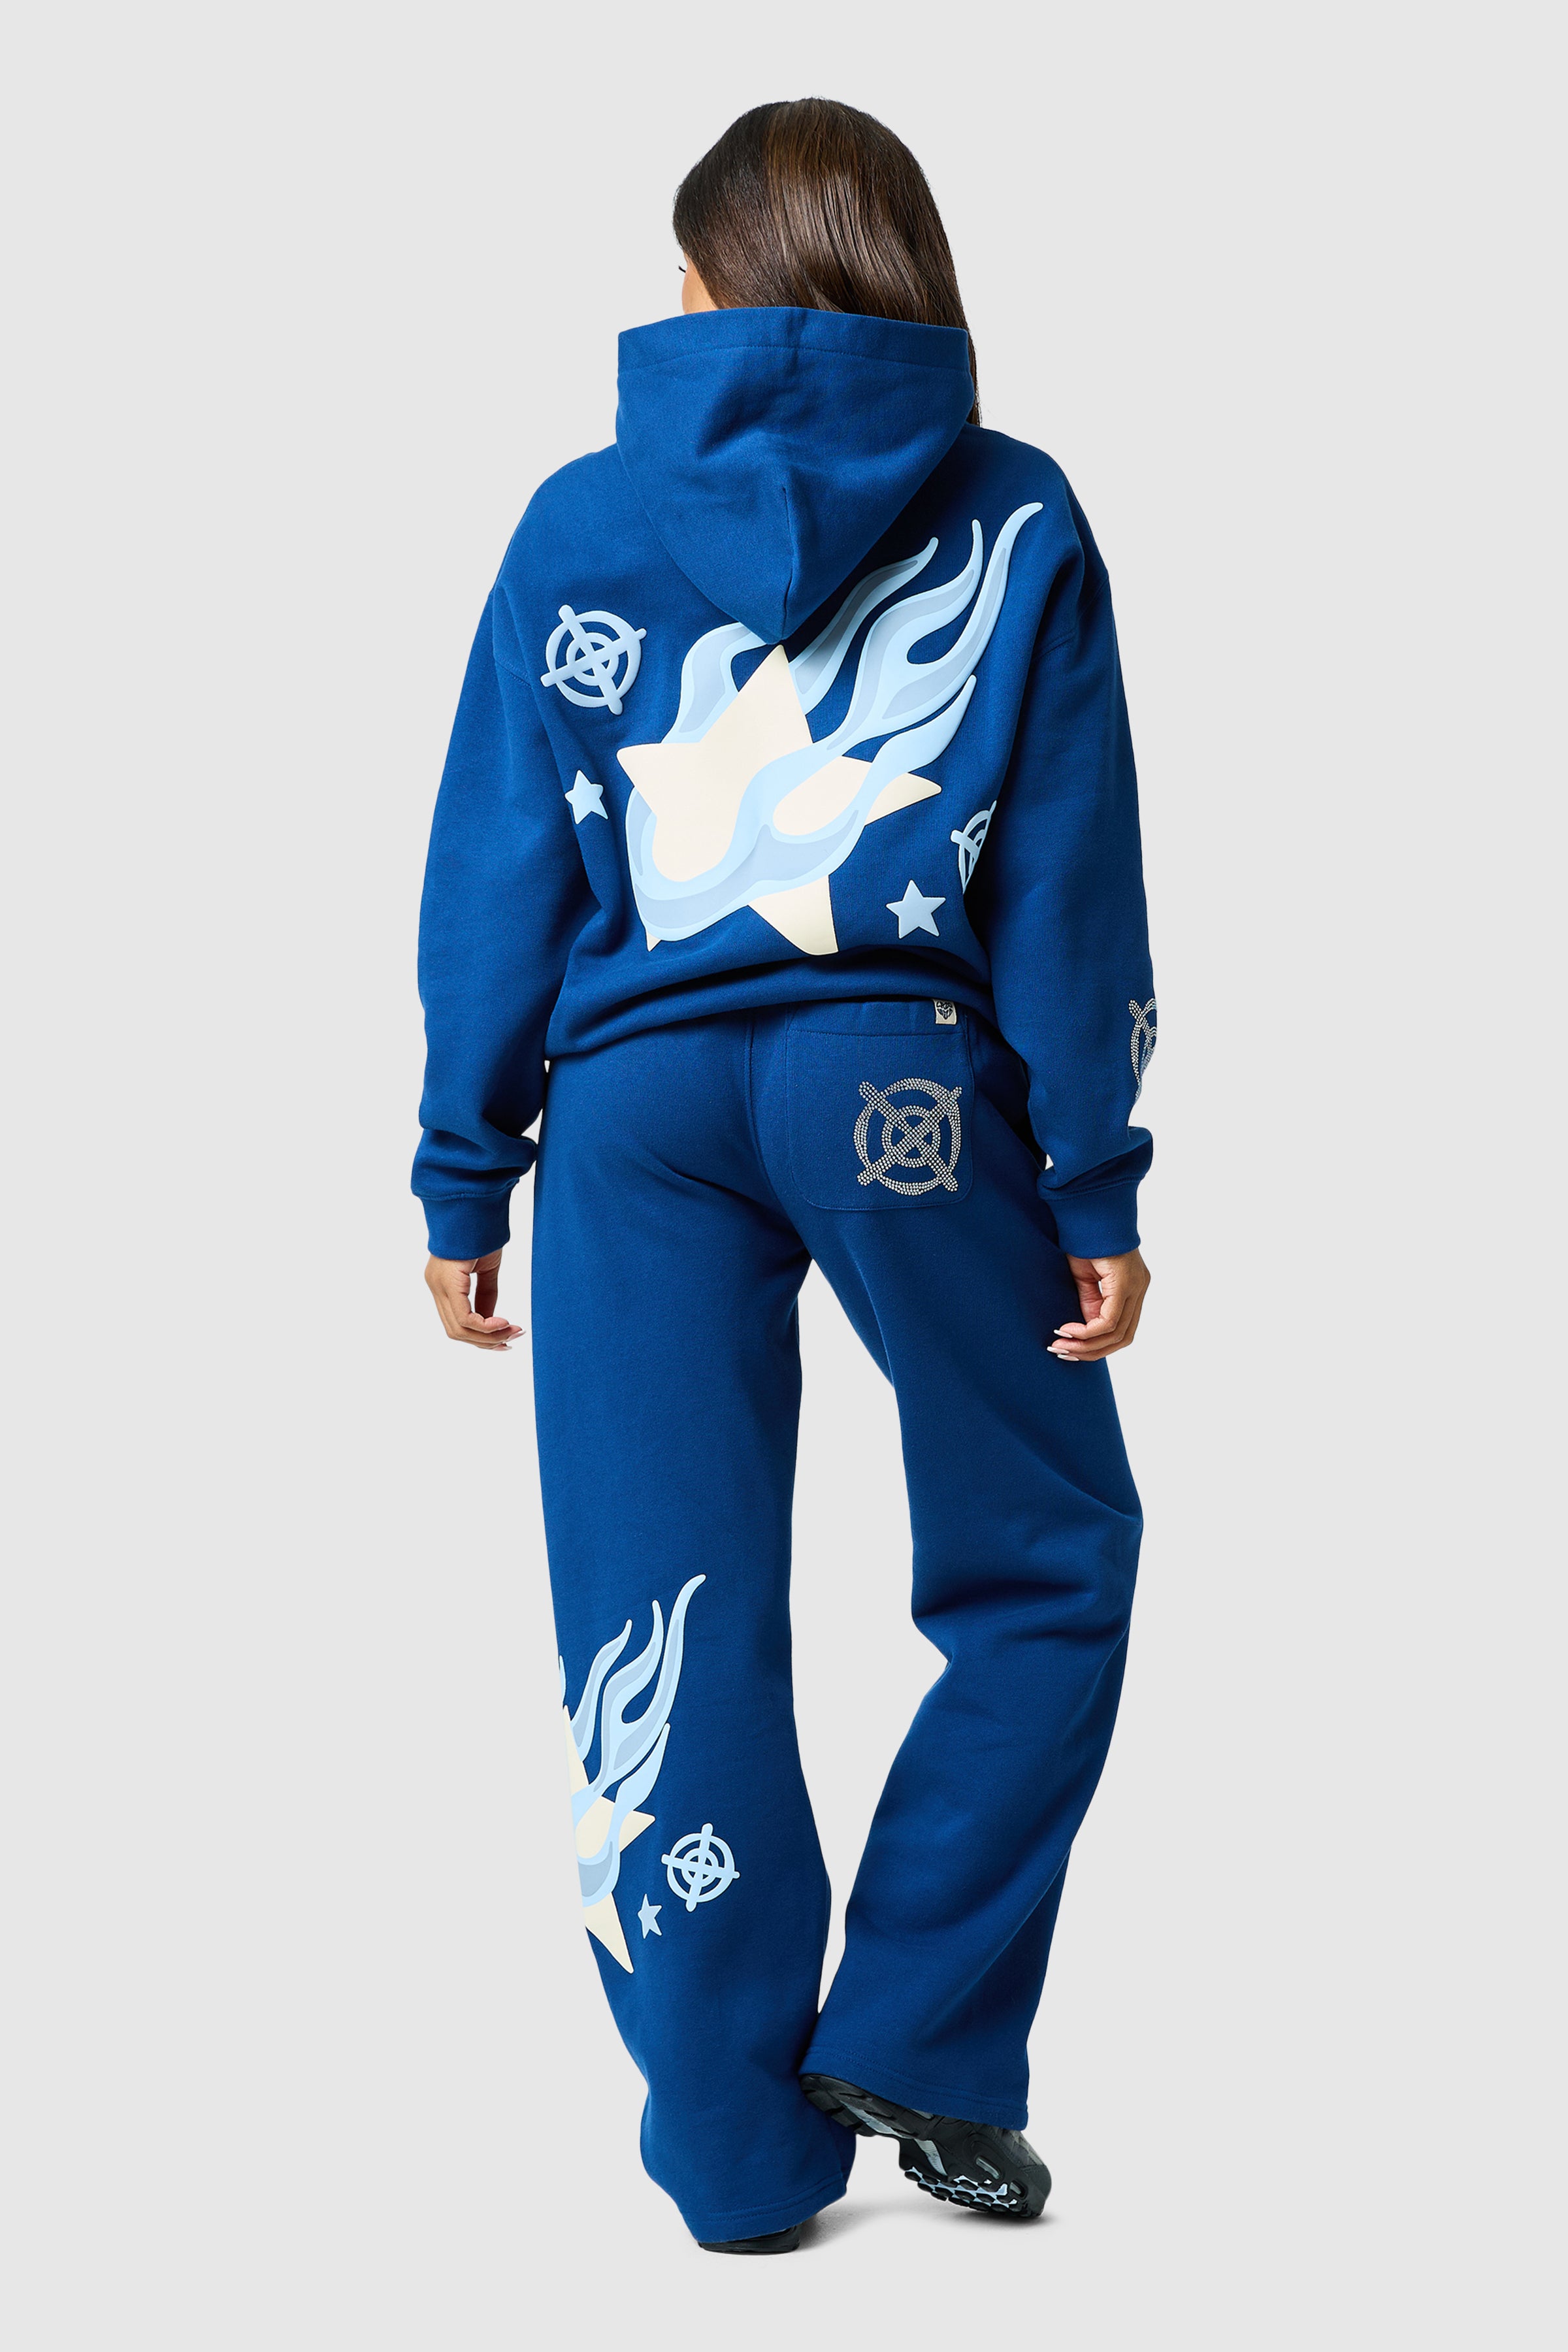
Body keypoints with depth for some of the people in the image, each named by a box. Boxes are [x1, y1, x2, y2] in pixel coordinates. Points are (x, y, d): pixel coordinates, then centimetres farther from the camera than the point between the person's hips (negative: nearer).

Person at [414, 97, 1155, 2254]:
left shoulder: (585, 522, 6)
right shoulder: (1018, 518, 5)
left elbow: (499, 871, 4)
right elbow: (1074, 879, 1)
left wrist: (465, 1179, 9)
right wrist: (1100, 1184, 4)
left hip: (638, 1099, 1)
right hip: (912, 1088, -1)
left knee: (669, 1623, 7)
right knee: (1050, 1562, 17)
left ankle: (742, 2143, 13)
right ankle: (915, 2048, 13)